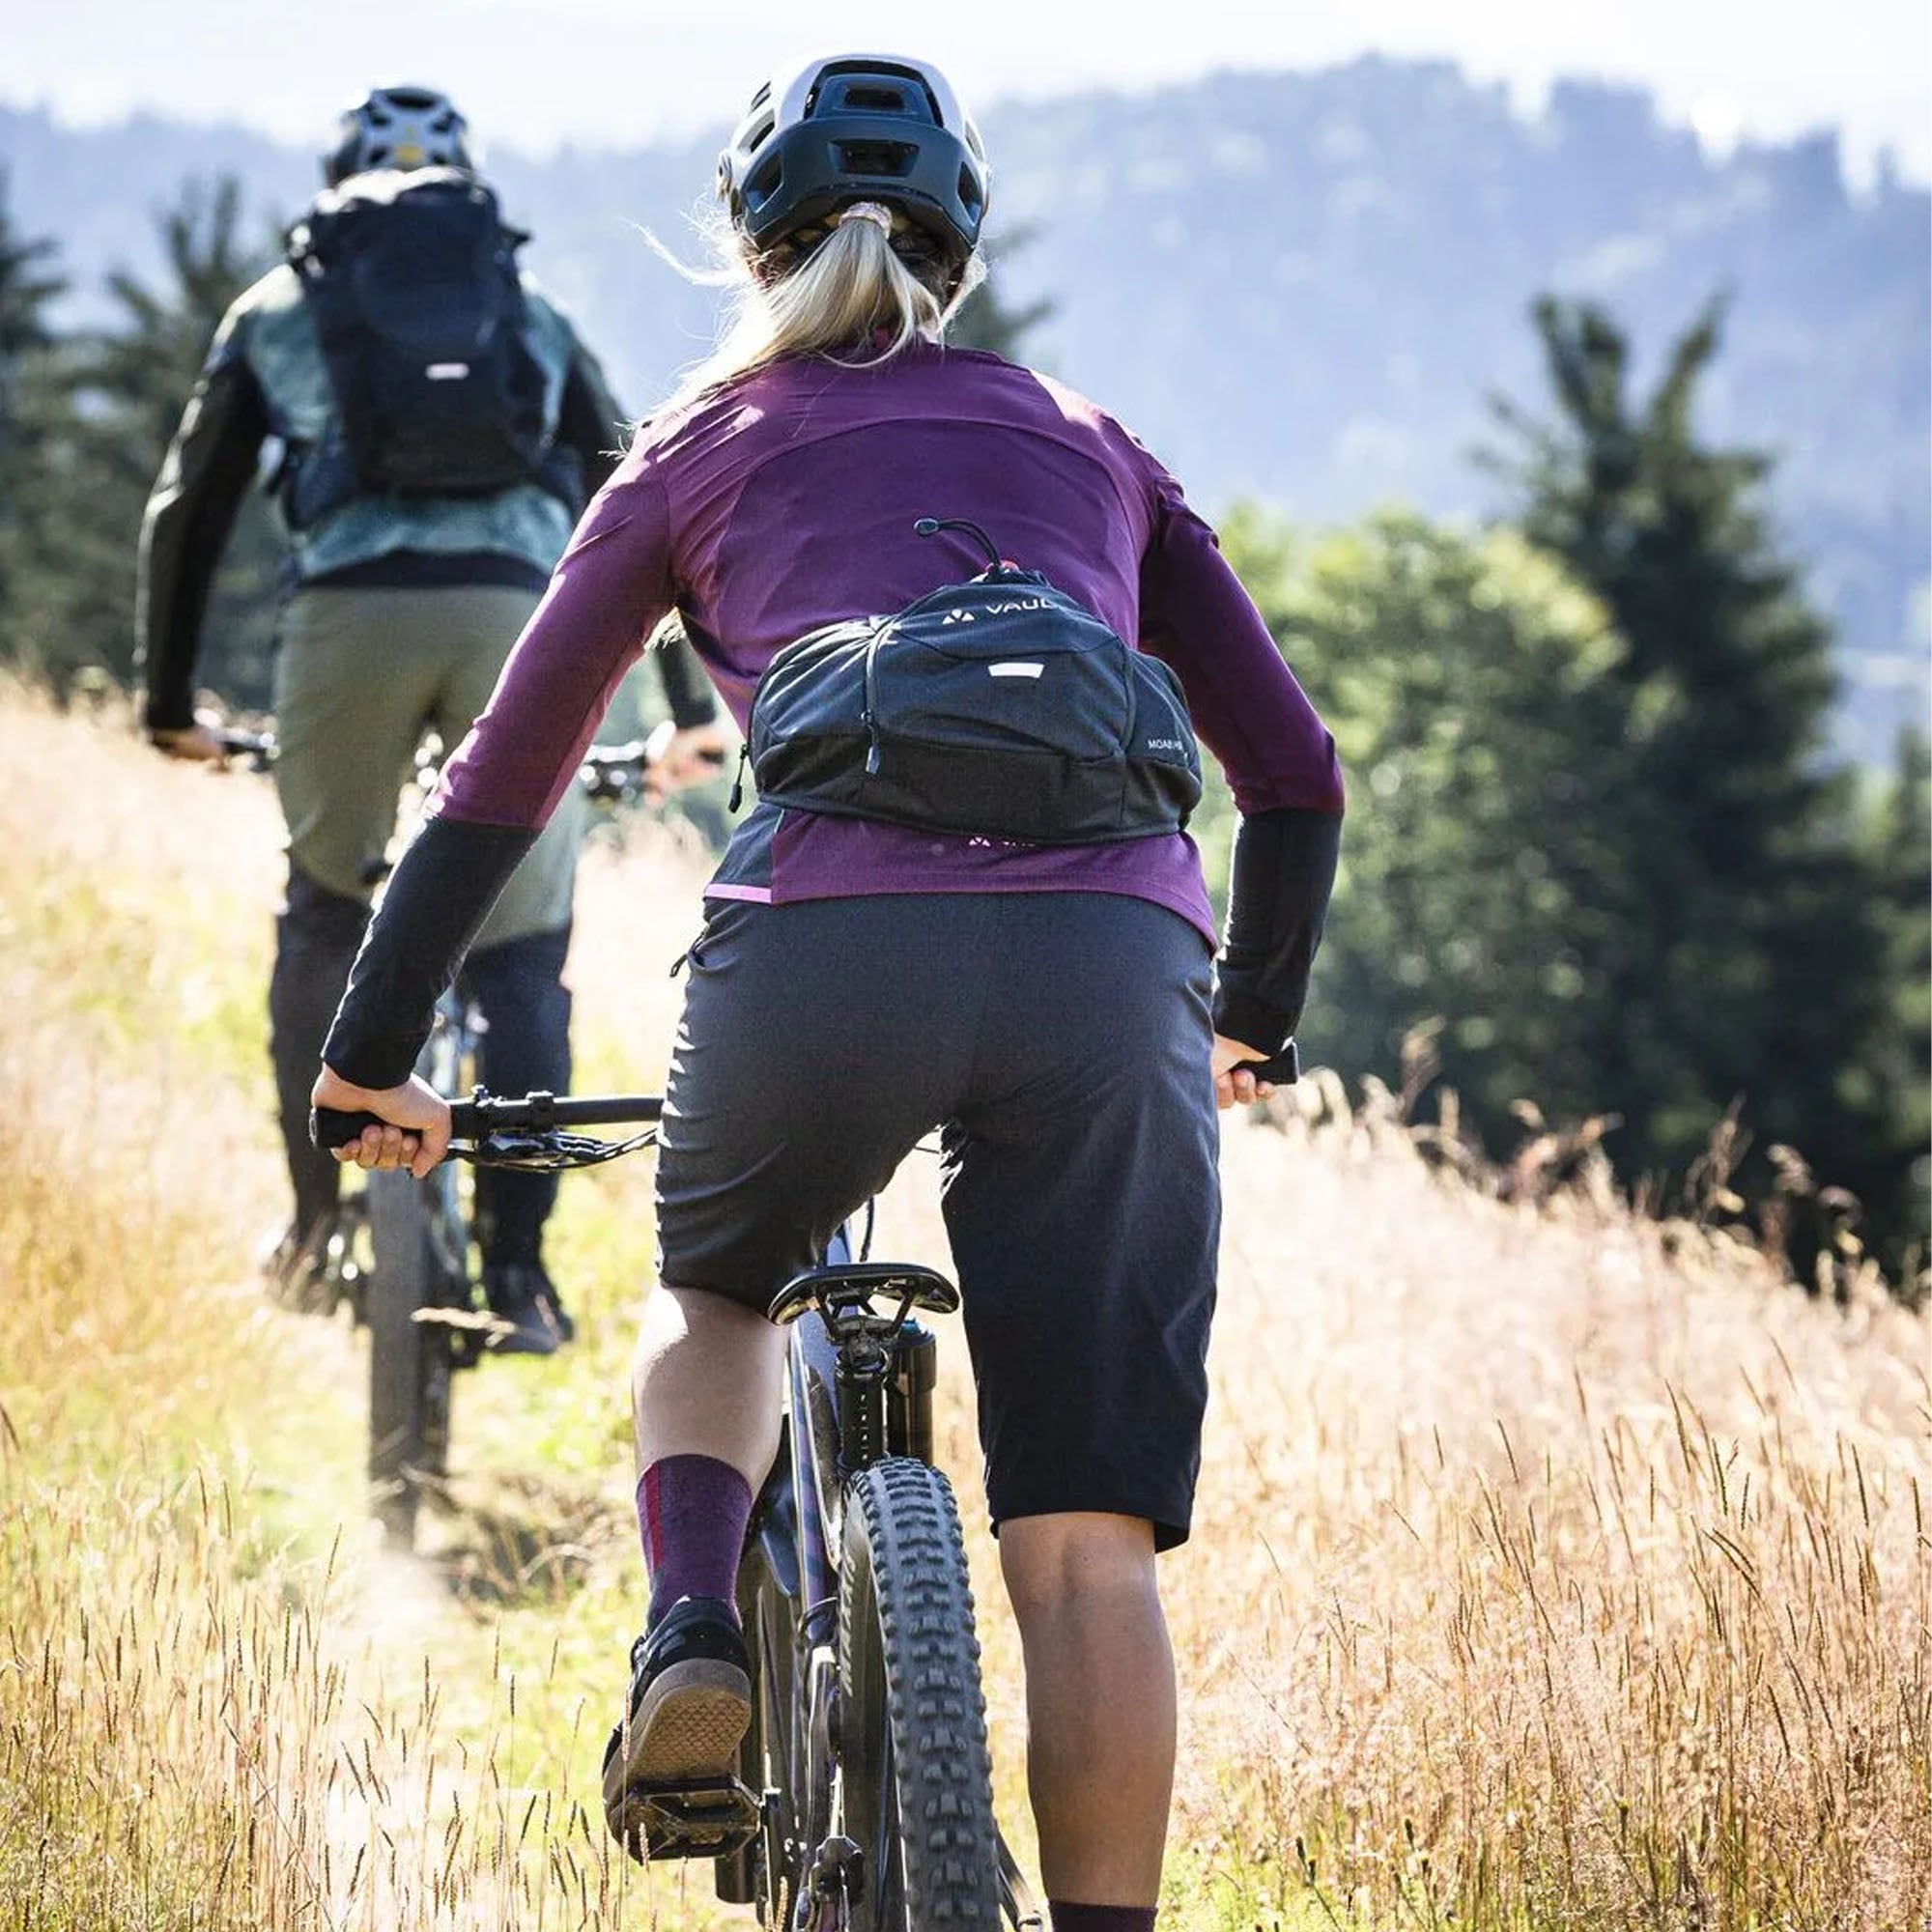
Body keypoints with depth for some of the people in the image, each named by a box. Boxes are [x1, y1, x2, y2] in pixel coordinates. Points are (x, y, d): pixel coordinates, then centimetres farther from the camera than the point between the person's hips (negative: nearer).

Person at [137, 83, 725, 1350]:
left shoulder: (279, 309, 25)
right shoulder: (533, 317, 28)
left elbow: (188, 512, 25)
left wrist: (172, 702, 33)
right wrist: (691, 703, 28)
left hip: (350, 616, 0)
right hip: (517, 614, 0)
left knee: (325, 912, 20)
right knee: (521, 949, 8)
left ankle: (318, 1221, 18)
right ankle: (517, 1259, -1)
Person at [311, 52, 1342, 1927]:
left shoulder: (699, 450, 24)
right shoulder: (1094, 449, 29)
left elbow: (499, 788, 24)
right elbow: (1296, 775, 27)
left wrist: (373, 1061, 35)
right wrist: (1251, 1021, 43)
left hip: (821, 938, -1)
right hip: (1112, 962, 1)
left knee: (713, 1286, 30)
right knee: (1087, 1549, 5)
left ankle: (692, 1626, 4)